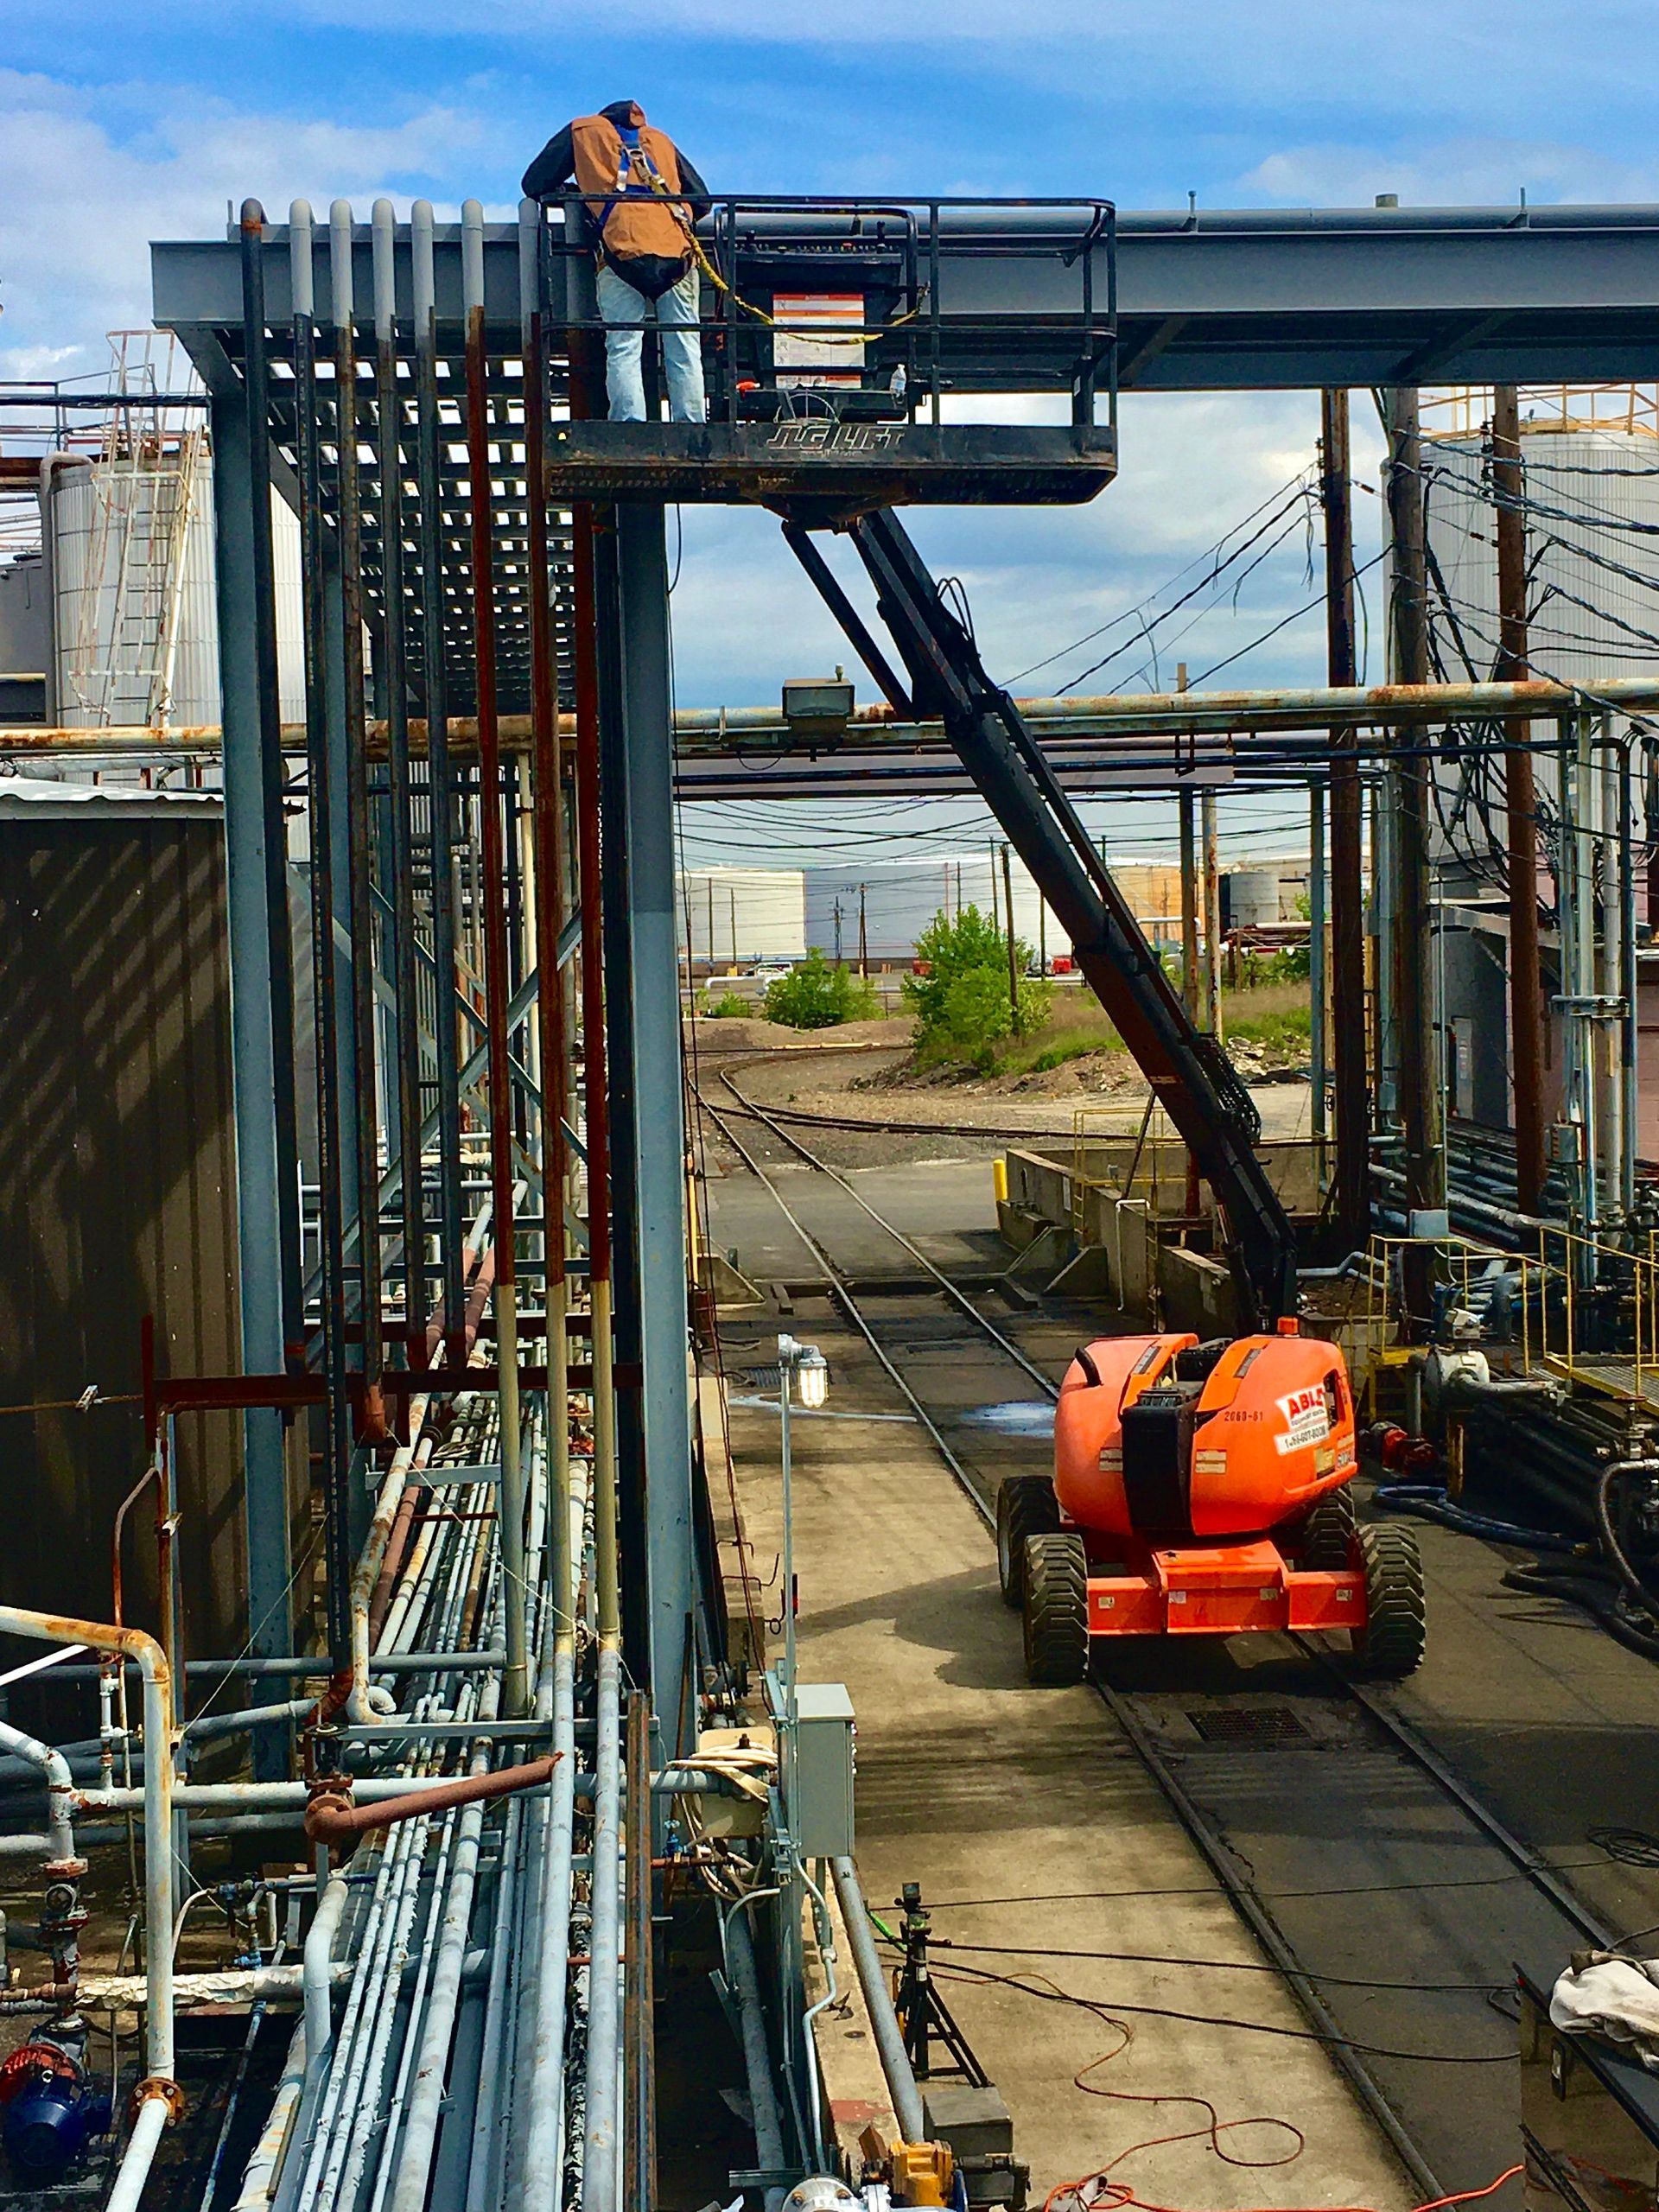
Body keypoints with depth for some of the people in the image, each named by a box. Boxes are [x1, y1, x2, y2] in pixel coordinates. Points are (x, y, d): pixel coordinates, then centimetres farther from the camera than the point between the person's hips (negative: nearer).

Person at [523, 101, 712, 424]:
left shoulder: (583, 130, 25)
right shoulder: (660, 139, 33)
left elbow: (534, 185, 22)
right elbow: (701, 199, 30)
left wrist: (578, 194, 38)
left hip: (623, 250, -2)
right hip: (678, 252, 3)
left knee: (623, 352, -6)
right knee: (685, 354, 1)